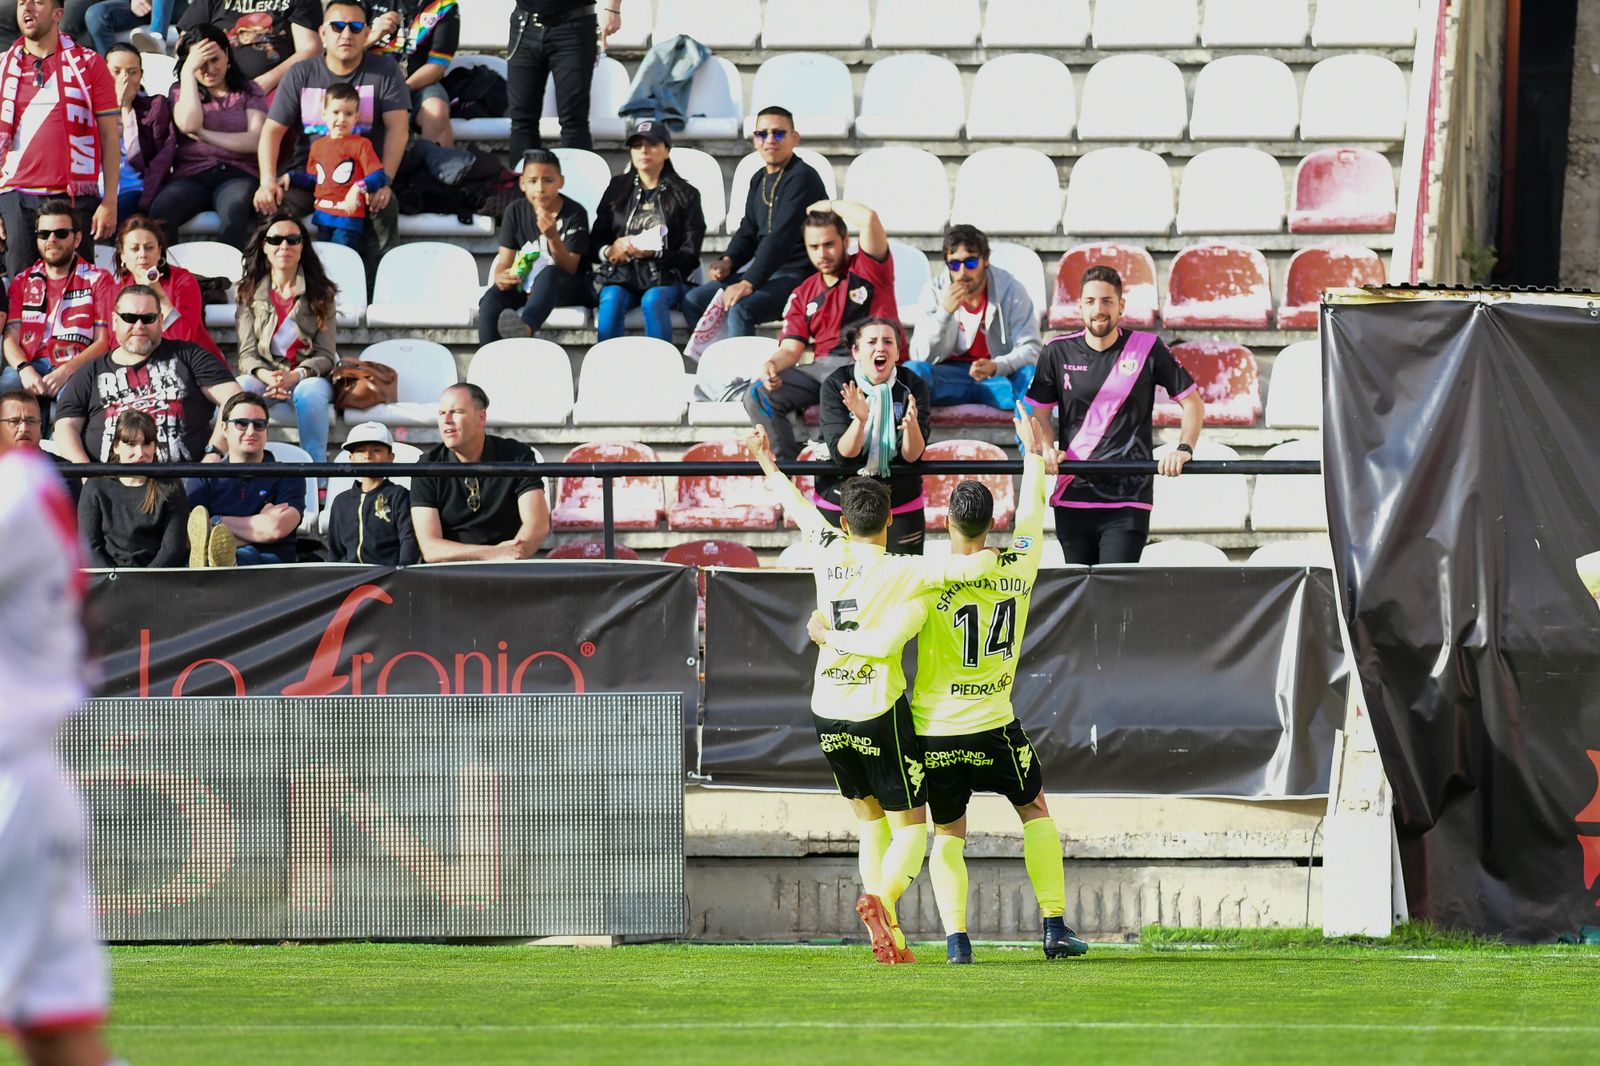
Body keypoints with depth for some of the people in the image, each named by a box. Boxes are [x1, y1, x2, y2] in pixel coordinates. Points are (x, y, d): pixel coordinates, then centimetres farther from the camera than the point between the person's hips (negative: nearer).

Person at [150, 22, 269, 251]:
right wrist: (188, 72, 1)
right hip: (192, 175, 1)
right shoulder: (181, 92, 19)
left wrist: (203, 135, -3)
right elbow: (189, 124, -3)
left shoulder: (249, 91, 16)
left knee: (234, 209, -40)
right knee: (160, 210, -34)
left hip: (238, 175, -1)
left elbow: (256, 140, 1)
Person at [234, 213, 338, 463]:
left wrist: (295, 376, -23)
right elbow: (248, 354, 1)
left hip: (308, 377, -1)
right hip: (264, 375, 1)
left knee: (309, 393, -38)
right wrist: (267, 377, -23)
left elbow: (325, 355, -2)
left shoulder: (321, 293, 4)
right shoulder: (250, 293, 7)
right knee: (238, 389, -34)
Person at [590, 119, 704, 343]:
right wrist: (609, 252, -9)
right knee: (611, 301, -32)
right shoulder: (617, 189, 19)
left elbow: (690, 256, 3)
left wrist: (653, 254, -15)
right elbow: (595, 241, 16)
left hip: (665, 276, -2)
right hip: (621, 275, 2)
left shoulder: (685, 194, 11)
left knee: (653, 300, -36)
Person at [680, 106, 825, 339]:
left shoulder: (802, 178, -14)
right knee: (693, 301, 0)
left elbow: (782, 237, -23)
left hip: (797, 275, -9)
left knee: (740, 310, -32)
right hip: (764, 270, 9)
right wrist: (728, 261, -3)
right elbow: (748, 231, 19)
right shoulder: (760, 179, 14)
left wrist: (749, 283, -29)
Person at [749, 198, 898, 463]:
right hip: (819, 367, 5)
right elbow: (791, 348, 10)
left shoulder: (867, 270, 9)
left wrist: (830, 206, 9)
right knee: (757, 397, -16)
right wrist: (772, 365, -15)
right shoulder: (803, 295, 21)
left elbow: (868, 219, -9)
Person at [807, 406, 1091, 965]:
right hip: (994, 727, 2)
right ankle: (1055, 926, 16)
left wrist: (827, 636, -4)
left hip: (934, 730, -2)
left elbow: (882, 642, -22)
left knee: (948, 835, 12)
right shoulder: (1018, 571, -4)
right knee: (1035, 810, 22)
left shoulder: (932, 584, -15)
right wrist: (1034, 454, 32)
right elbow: (1032, 516, 16)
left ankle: (956, 936, -4)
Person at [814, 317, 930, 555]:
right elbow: (842, 455, -18)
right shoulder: (835, 386, -11)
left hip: (901, 503, 1)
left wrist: (911, 425, -35)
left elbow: (912, 456, -14)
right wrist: (860, 419, -36)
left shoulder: (912, 386, -8)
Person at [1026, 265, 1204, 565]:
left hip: (1128, 500, -2)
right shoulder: (1058, 352, 6)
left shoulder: (1147, 349, 1)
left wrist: (1184, 449, -8)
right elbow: (1039, 414, 12)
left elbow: (1193, 403, 8)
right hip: (1072, 500, 3)